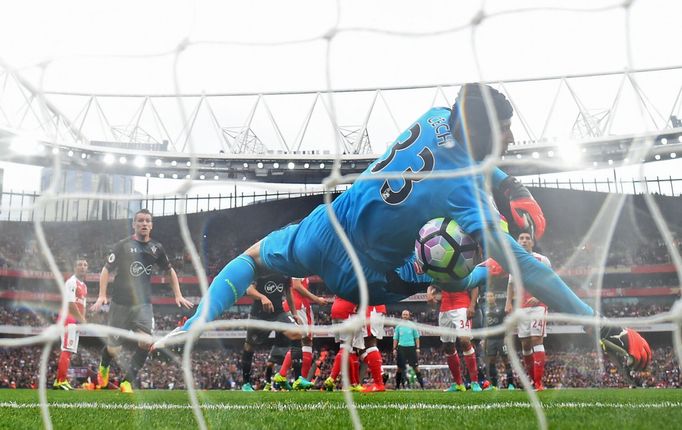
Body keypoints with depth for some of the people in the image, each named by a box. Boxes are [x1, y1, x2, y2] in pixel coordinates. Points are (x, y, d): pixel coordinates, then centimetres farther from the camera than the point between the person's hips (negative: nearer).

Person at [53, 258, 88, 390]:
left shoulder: (84, 286, 21)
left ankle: (58, 381, 15)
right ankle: (61, 381, -14)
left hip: (76, 321, 10)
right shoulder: (71, 282, -10)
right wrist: (82, 319, -16)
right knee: (67, 350, -13)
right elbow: (70, 303, -18)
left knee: (68, 351, 10)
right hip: (69, 319, -10)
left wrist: (83, 320, 9)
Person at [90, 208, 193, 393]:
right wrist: (102, 296, -13)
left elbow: (169, 271, 17)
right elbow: (106, 270, -3)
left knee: (145, 342, -19)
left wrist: (178, 295, 10)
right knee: (114, 349, 6)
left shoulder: (156, 248, 4)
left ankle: (127, 382, -3)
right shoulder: (123, 245, -6)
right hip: (120, 303, -2)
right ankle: (103, 367, 42)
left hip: (143, 304, 2)